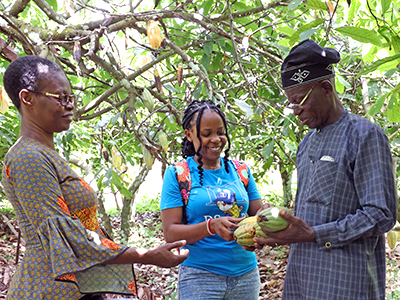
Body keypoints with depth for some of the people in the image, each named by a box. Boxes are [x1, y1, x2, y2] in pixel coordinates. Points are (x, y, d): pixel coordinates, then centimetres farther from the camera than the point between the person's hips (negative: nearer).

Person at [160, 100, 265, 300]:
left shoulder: (240, 171, 8)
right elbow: (170, 233, -8)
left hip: (247, 274, 4)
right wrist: (211, 226, -24)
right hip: (200, 276, -4)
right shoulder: (177, 174, -3)